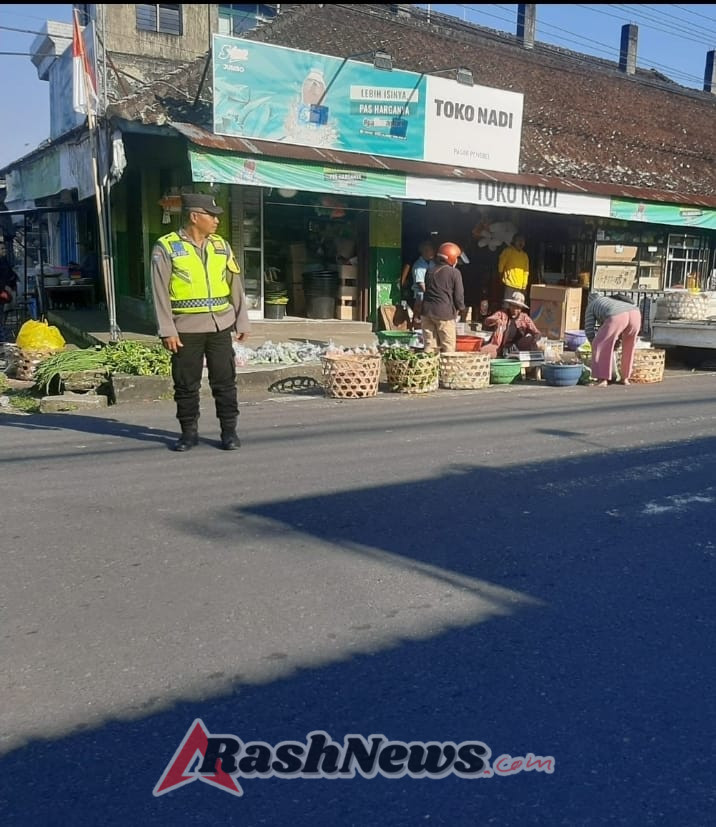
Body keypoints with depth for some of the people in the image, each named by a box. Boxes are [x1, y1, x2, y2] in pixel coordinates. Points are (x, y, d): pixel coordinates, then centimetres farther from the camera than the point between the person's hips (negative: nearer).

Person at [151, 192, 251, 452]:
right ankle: (189, 432, 18)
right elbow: (160, 292, -5)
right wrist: (167, 330, -11)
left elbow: (235, 286, 12)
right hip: (186, 329, -3)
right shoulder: (166, 247, -3)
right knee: (186, 384, 5)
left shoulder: (221, 246, 10)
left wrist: (242, 322, 9)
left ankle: (229, 431, 15)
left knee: (225, 381, 4)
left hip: (220, 326, 3)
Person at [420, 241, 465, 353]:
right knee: (448, 346, 1)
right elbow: (459, 295, -4)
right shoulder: (454, 273, -6)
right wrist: (461, 308, 13)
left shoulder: (430, 272, 12)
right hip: (445, 313, -5)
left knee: (430, 344, 8)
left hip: (428, 311, 6)